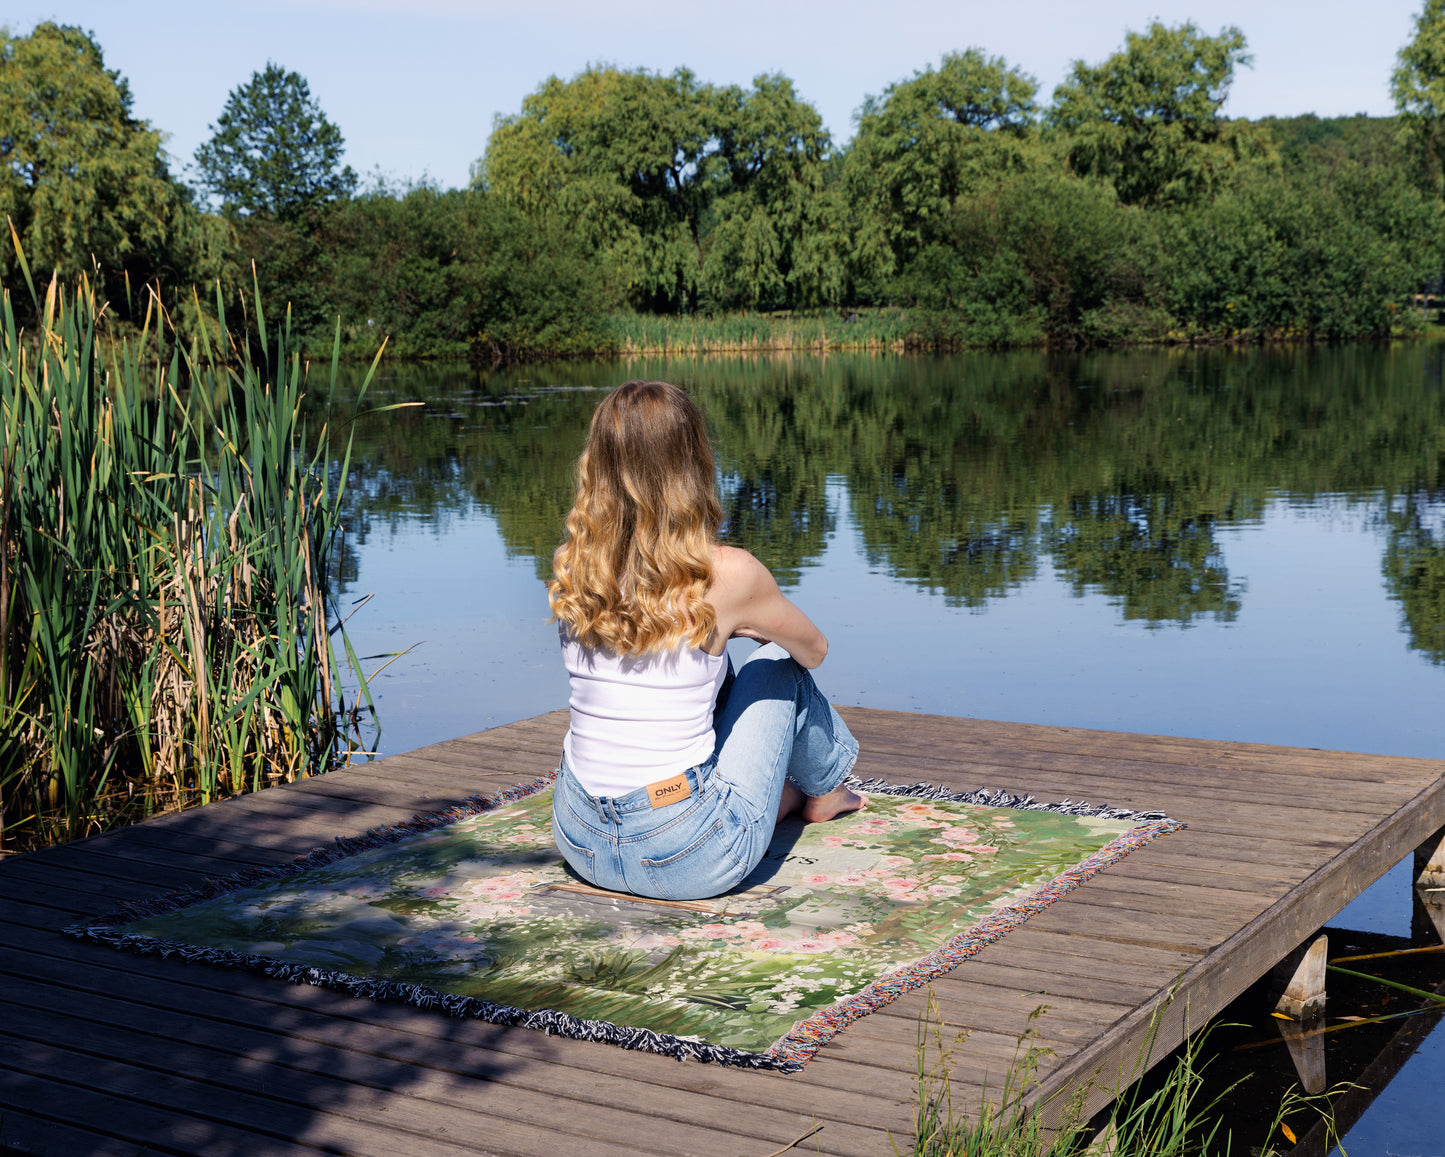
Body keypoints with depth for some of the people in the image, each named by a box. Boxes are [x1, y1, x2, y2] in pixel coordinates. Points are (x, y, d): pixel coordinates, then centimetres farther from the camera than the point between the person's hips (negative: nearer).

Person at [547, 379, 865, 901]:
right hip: (692, 860, -4)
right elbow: (814, 650, 7)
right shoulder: (727, 574, -15)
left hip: (580, 844, 4)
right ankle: (823, 790, 45)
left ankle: (776, 792, 49)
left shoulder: (569, 569, -4)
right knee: (777, 659, 18)